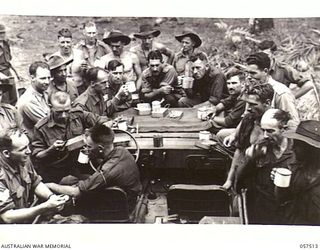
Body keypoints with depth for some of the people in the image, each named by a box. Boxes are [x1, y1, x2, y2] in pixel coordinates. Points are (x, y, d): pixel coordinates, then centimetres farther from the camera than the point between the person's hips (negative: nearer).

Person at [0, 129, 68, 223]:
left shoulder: (23, 160, -7)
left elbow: (36, 183, 8)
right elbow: (8, 217, -29)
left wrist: (51, 197, -13)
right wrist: (45, 207, -32)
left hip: (27, 212, 7)